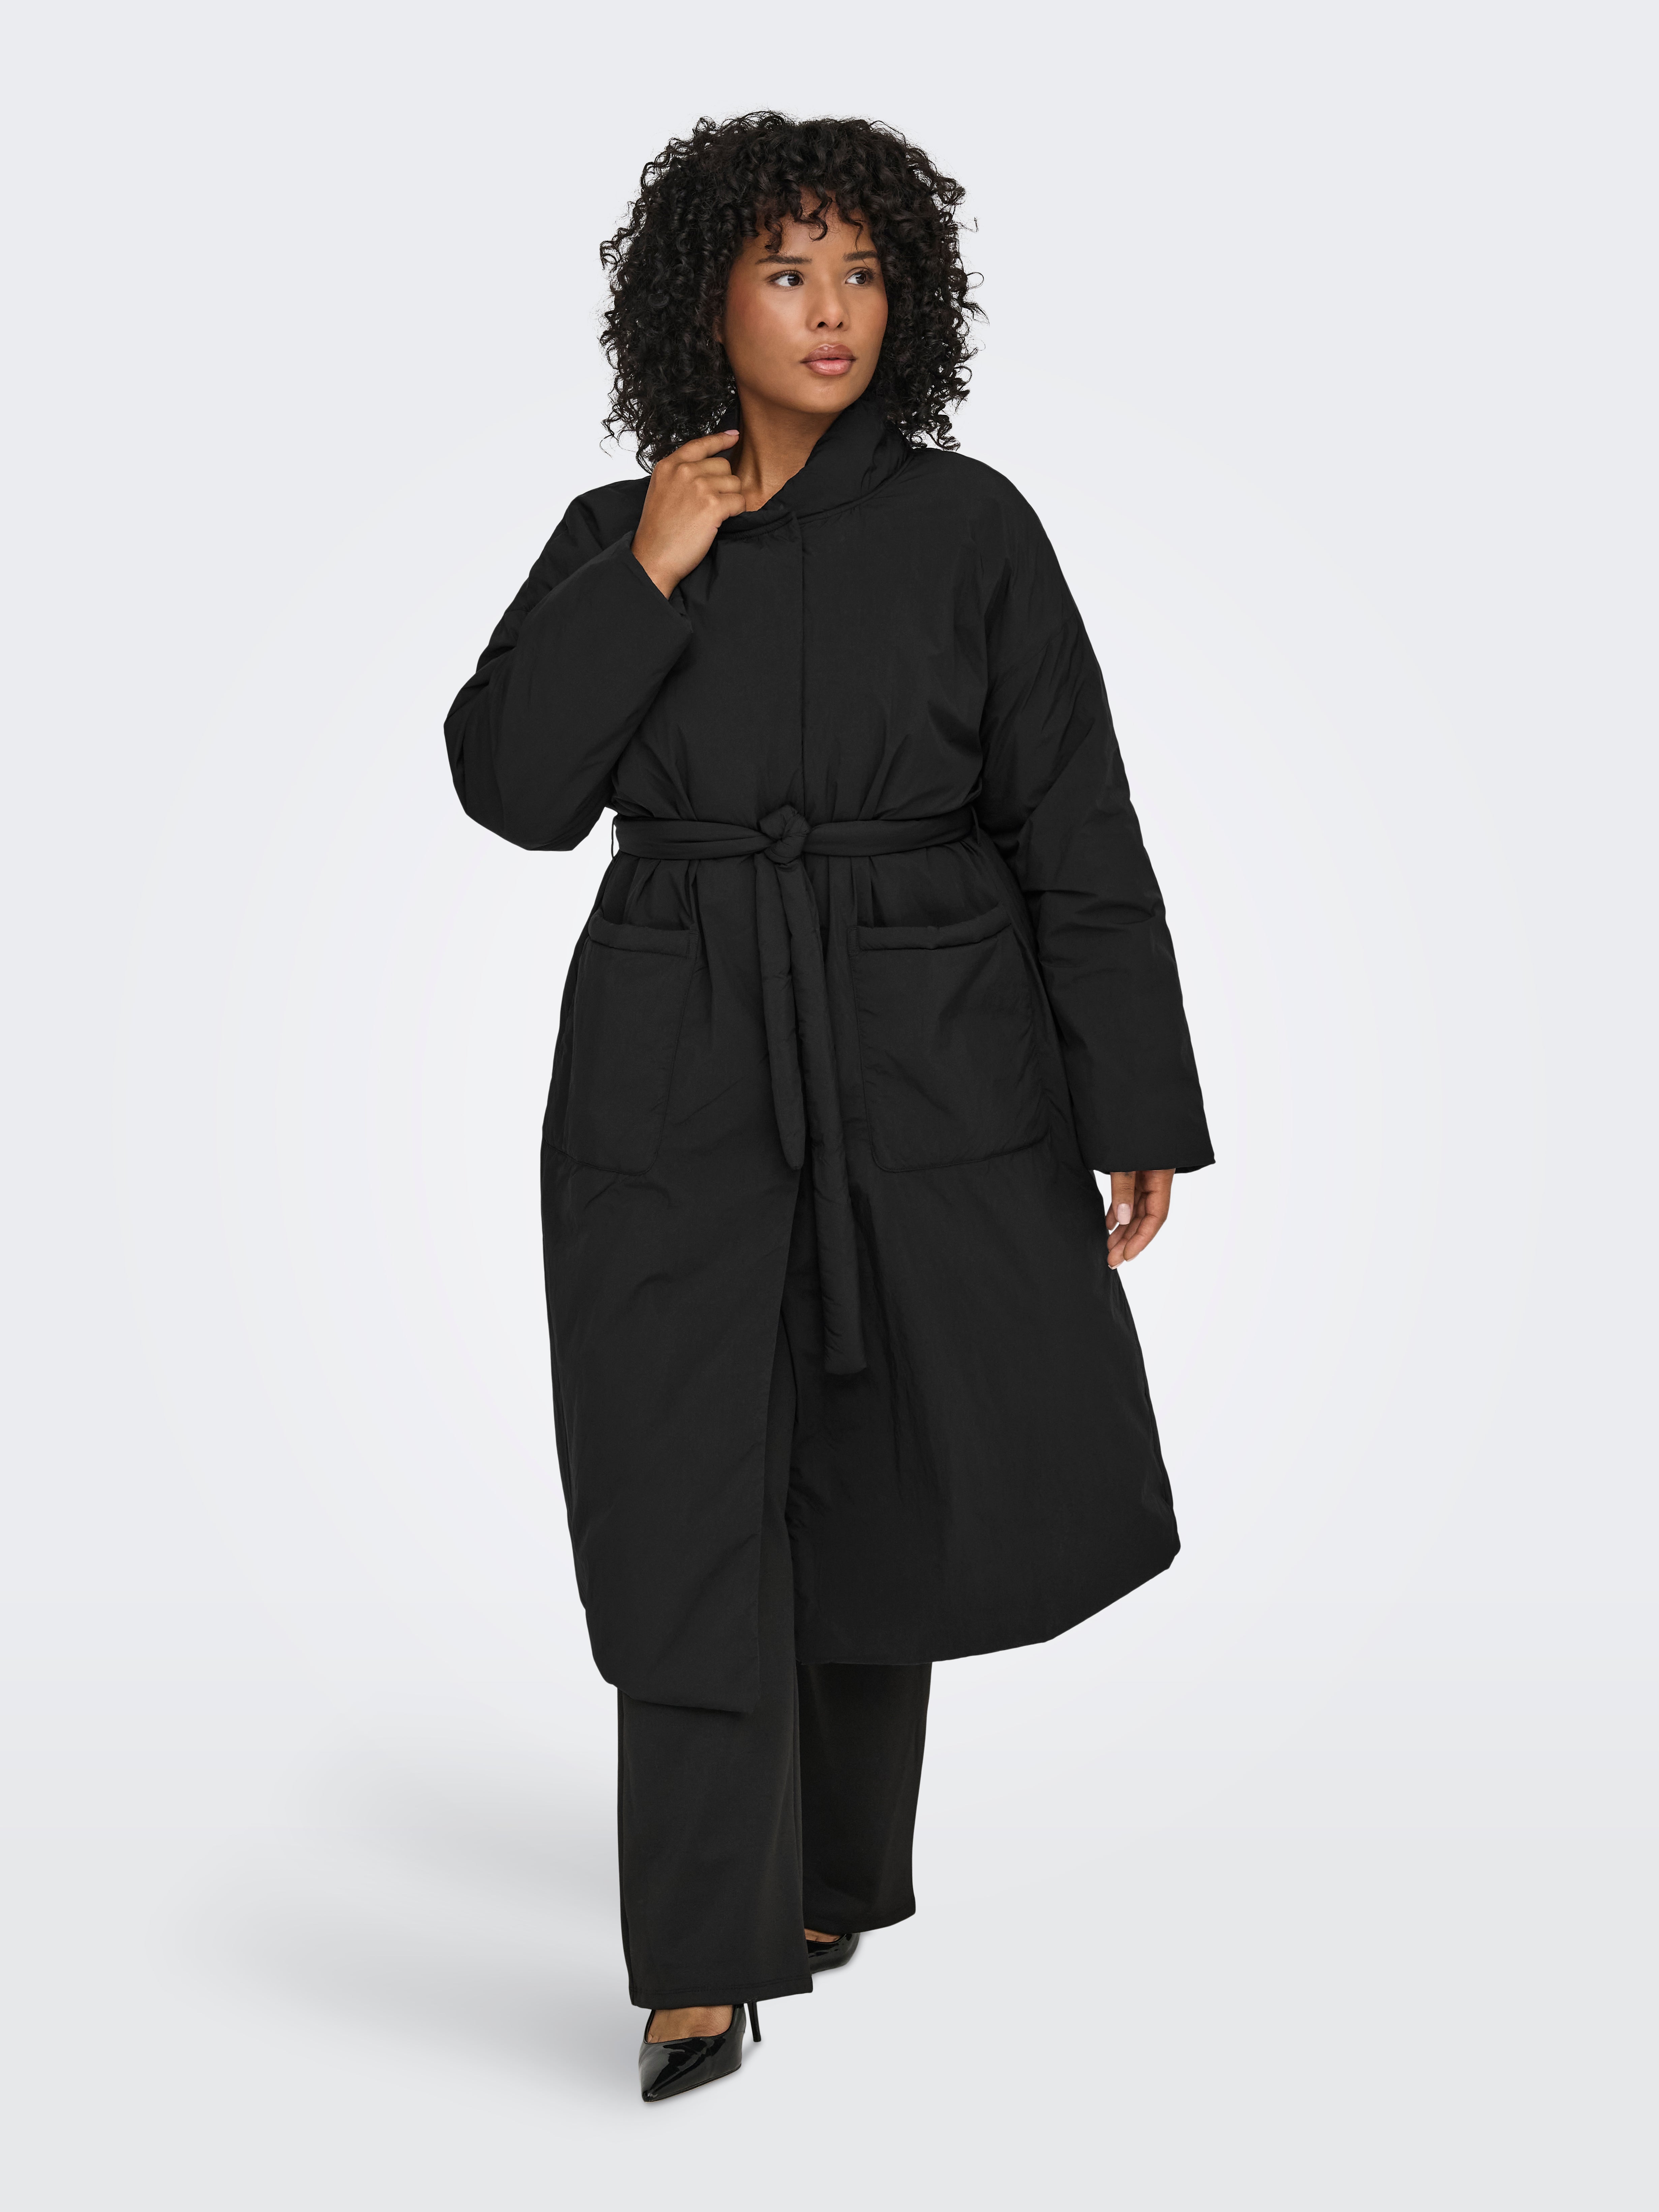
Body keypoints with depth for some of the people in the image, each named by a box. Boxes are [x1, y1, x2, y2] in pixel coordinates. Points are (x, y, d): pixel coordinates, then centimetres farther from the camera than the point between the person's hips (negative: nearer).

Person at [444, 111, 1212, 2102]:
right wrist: (651, 575, -11)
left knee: (889, 1482, 10)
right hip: (676, 1073, 1)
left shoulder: (968, 529, -1)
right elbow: (514, 787, -3)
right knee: (689, 1491, -4)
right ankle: (705, 1969, 2)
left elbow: (1077, 839, -1)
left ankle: (837, 1868, 34)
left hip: (930, 1070, 0)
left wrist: (1137, 1111, -4)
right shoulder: (613, 539, 6)